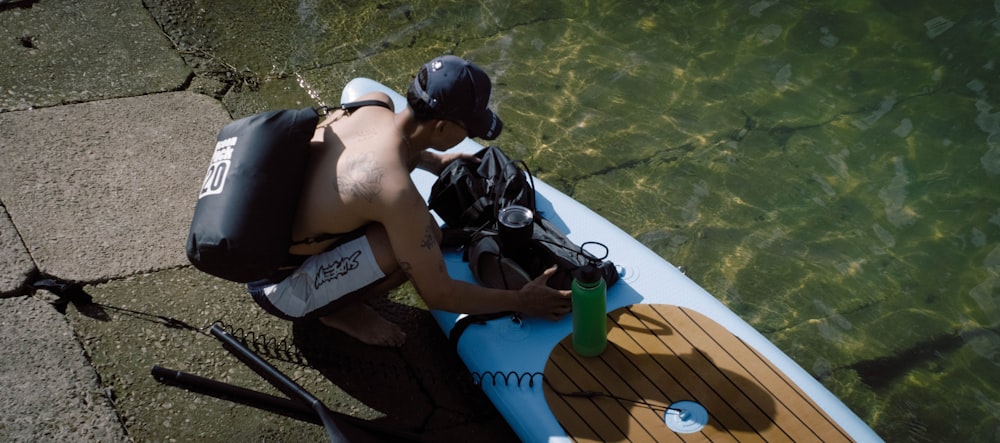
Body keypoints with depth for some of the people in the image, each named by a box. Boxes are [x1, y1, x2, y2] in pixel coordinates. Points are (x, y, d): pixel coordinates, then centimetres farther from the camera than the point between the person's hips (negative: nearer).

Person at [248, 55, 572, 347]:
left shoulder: (374, 103, -10)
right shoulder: (396, 191, -32)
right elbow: (438, 295, -21)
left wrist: (435, 162, 16)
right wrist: (520, 302, -11)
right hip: (277, 288, -8)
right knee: (424, 238, -24)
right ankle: (339, 311, 2)